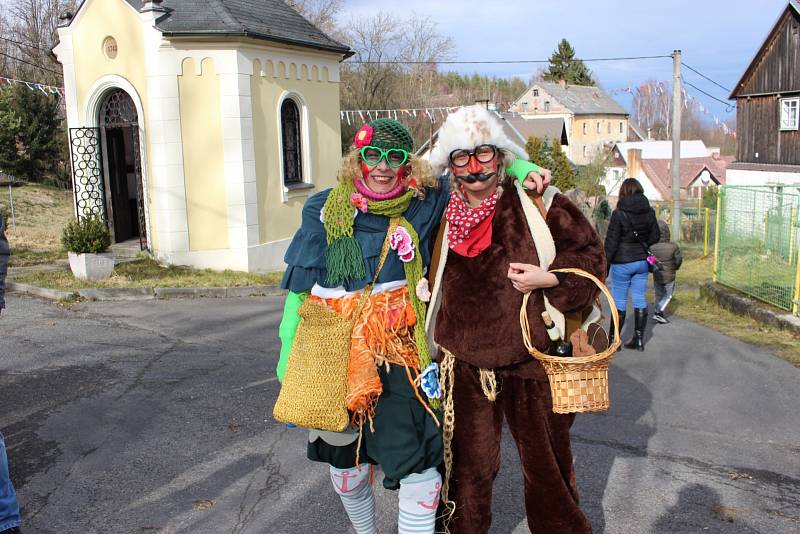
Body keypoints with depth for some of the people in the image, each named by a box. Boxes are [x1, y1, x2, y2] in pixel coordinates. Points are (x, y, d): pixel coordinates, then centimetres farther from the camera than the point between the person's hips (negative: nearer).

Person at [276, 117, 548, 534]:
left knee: (421, 469, -9)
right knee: (344, 462, 19)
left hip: (398, 354, -1)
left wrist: (523, 168, -9)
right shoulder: (324, 210, -1)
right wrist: (288, 350, 3)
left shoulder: (424, 203, -2)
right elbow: (299, 284, 3)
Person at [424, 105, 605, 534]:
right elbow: (431, 284, 18)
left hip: (531, 357, -1)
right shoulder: (443, 217, 3)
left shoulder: (539, 204, -5)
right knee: (469, 463, 13)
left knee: (546, 461, 13)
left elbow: (590, 255, 0)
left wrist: (548, 278, -16)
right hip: (464, 361, 2)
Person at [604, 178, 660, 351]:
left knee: (619, 302, 4)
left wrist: (605, 263, -4)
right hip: (642, 261, 5)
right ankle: (639, 339, 16)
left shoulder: (619, 213, -15)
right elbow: (655, 237, 8)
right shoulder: (649, 212, 0)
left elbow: (611, 241, -12)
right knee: (640, 299, 11)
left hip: (622, 263, -5)